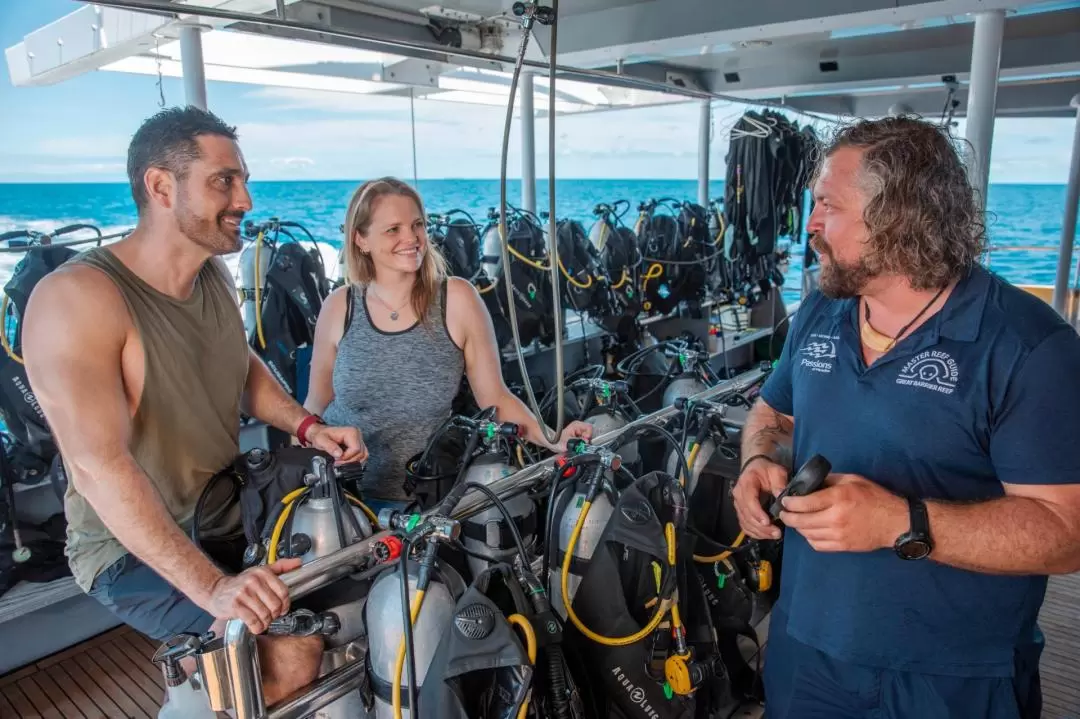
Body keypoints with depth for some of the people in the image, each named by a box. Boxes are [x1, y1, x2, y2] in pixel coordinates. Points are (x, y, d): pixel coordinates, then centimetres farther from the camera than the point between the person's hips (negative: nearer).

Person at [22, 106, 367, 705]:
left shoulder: (214, 276, 2)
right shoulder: (78, 298, -24)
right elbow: (100, 467, -30)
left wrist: (307, 427, -2)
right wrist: (210, 586, -36)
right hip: (134, 549, -8)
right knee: (291, 653, -23)